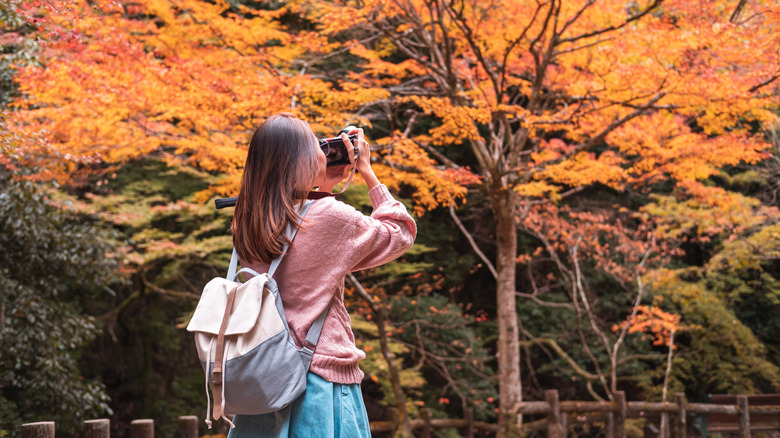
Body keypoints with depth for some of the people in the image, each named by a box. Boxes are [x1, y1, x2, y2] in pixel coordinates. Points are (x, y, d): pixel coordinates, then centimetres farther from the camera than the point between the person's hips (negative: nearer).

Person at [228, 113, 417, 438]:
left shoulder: (247, 225, 3)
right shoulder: (330, 216, -14)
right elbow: (401, 234, 3)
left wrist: (323, 187, 19)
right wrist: (367, 172, 8)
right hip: (322, 375, -6)